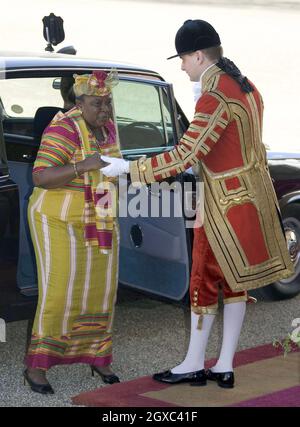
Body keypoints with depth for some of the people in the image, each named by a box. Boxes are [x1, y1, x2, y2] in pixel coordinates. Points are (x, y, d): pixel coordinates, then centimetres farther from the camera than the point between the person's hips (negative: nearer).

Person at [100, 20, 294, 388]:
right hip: (251, 195, 9)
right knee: (233, 282, 12)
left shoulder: (215, 96, -21)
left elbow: (187, 155, -26)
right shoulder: (245, 87, 8)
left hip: (227, 202, -9)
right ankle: (224, 367, 18)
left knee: (205, 281, 4)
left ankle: (193, 365, 15)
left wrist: (127, 168, -21)